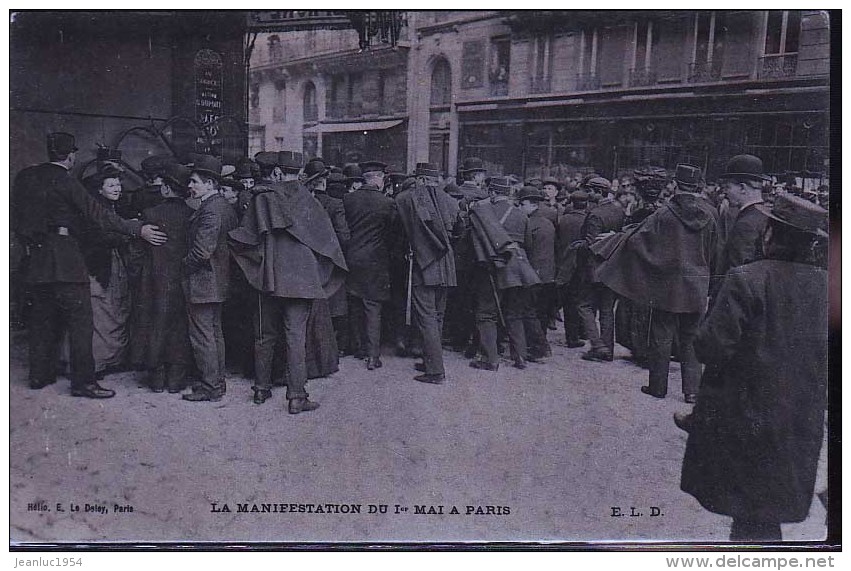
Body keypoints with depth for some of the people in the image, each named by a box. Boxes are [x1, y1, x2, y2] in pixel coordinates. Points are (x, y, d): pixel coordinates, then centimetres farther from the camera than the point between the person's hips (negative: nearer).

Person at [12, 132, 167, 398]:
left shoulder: (25, 176, 11)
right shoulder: (63, 181, -11)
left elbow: (17, 218, 17)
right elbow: (97, 213, -15)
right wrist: (137, 229, -15)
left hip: (38, 255, 8)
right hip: (65, 255, -8)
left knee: (43, 316, 15)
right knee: (80, 317, -5)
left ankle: (39, 375, 23)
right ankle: (83, 381, -5)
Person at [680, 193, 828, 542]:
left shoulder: (746, 280, -21)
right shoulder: (825, 285, -3)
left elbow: (711, 347, -22)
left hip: (745, 412, -6)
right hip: (802, 418, 6)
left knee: (751, 512, 12)